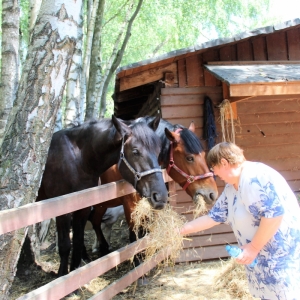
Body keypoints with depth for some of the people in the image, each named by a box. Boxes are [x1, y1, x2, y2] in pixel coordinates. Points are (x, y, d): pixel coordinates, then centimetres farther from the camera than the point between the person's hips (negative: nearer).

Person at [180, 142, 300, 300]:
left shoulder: (255, 177, -21)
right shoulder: (230, 188, 10)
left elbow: (274, 213, -28)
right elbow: (213, 216, 17)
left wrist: (254, 247, -21)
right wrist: (181, 229, 18)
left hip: (282, 255, -9)